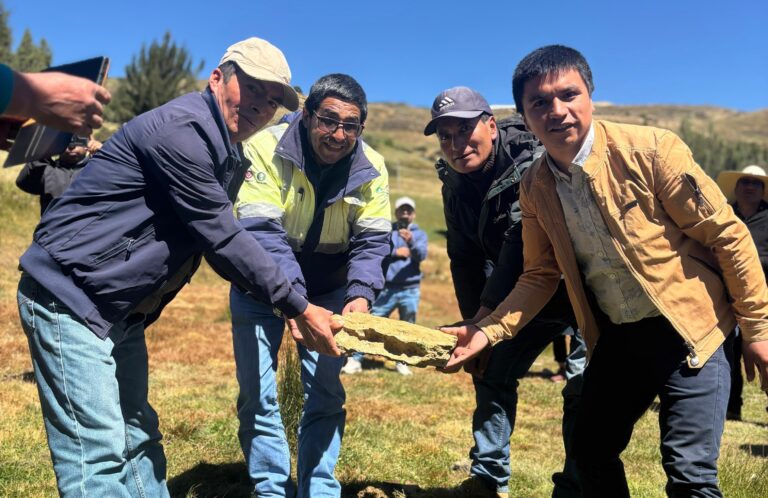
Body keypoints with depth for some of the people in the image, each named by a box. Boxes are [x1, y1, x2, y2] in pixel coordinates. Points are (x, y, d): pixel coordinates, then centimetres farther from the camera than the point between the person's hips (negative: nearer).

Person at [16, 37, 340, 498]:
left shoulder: (230, 159, 10)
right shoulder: (181, 128, -20)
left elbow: (224, 240, 12)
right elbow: (222, 238, -23)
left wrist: (295, 307, 3)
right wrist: (299, 308, -17)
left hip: (123, 310, 10)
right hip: (70, 299, -10)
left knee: (137, 437, 17)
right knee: (98, 453, -8)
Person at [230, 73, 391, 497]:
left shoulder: (372, 168, -13)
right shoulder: (266, 149, -24)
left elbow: (371, 240, -12)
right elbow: (261, 232, -30)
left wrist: (361, 293, -32)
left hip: (328, 290, 2)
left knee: (325, 395, 5)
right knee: (257, 396, -1)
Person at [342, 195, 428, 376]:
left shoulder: (419, 234, 7)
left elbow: (421, 255, -12)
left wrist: (411, 241, -30)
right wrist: (395, 252, -11)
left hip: (410, 291, 1)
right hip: (387, 289, 0)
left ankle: (402, 362, 22)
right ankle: (355, 360, 2)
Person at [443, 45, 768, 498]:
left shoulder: (651, 149, -18)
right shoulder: (535, 188, -3)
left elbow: (727, 235, -11)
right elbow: (541, 275, 6)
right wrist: (488, 330, -7)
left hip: (689, 327, -5)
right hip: (616, 337, 5)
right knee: (591, 451, 16)